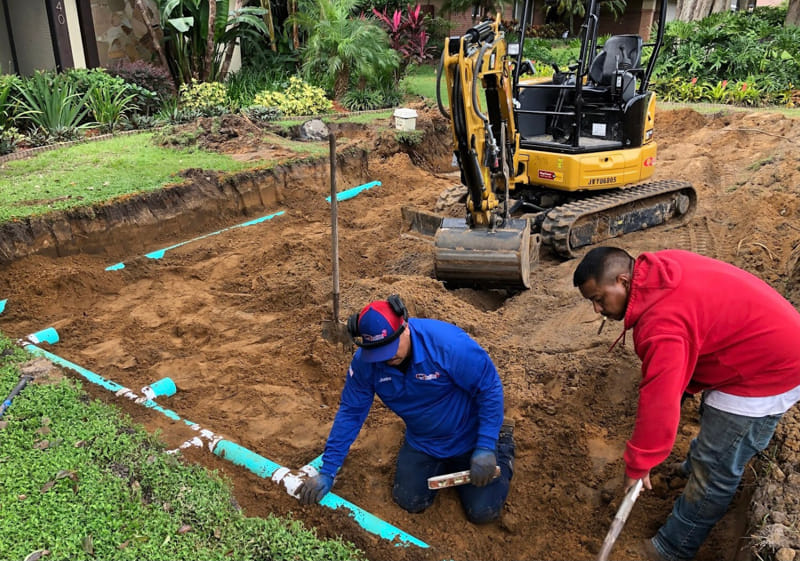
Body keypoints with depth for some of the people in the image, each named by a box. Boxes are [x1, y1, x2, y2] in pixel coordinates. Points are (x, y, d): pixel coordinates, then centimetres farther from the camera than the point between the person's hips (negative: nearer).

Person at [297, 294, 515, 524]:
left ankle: (501, 446, 26)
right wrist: (327, 471, -13)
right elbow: (350, 413, -12)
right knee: (409, 503, 5)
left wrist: (486, 448, -26)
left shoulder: (449, 344, -36)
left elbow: (490, 388, -25)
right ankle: (444, 463, 32)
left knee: (482, 512, -1)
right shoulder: (364, 361, -22)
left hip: (469, 437, -4)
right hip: (422, 442, 4)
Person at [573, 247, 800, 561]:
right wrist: (684, 388, 10)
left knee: (715, 469, 1)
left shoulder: (661, 323, -34)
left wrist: (638, 465, -18)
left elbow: (658, 404, -30)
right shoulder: (656, 270, -5)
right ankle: (696, 465, 56)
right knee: (714, 418, 32)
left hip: (767, 369, -10)